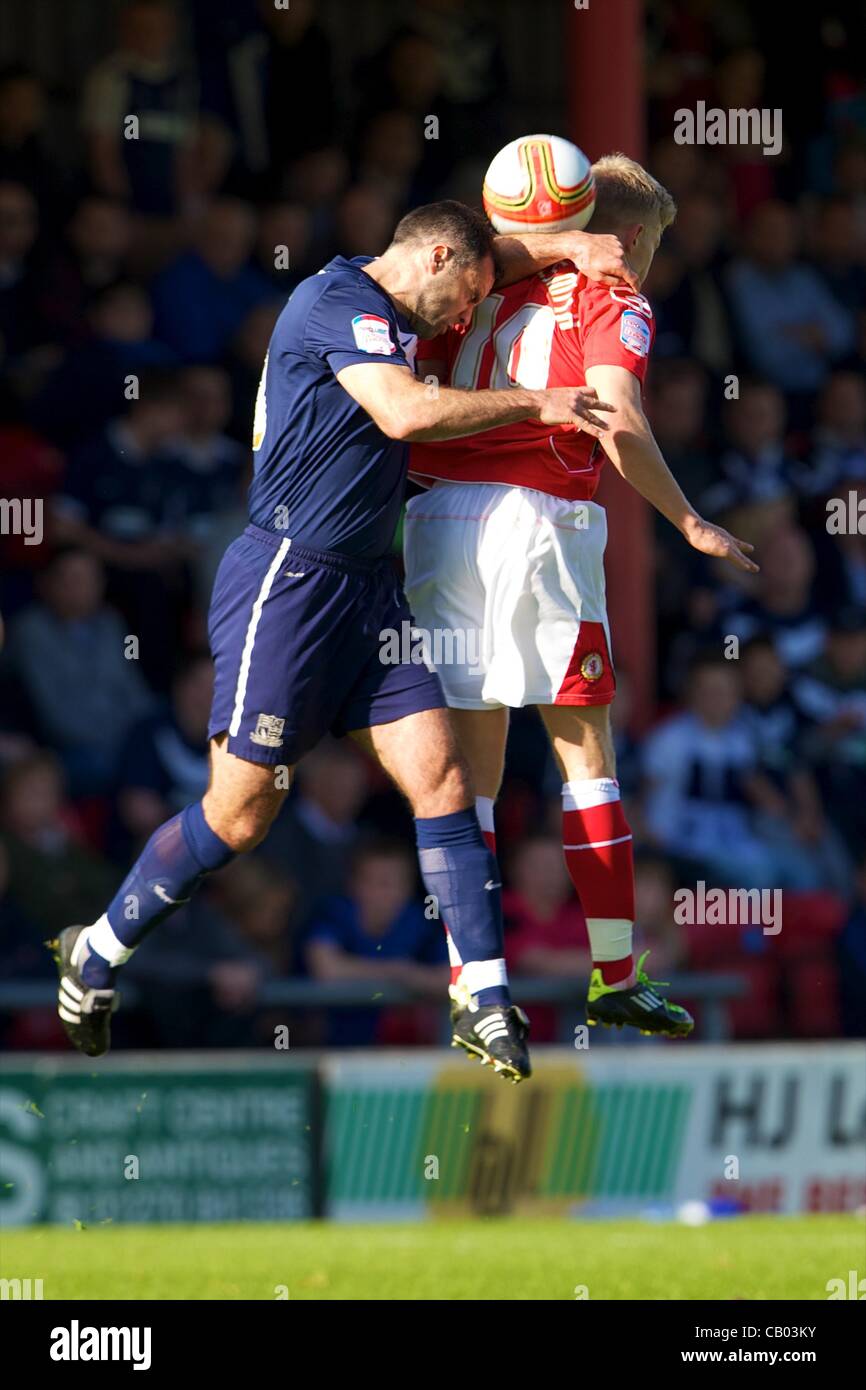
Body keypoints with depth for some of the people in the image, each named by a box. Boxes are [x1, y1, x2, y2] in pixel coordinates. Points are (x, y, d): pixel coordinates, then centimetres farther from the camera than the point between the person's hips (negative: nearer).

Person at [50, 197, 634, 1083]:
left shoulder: (382, 309, 15)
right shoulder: (340, 302, -12)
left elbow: (493, 256, 34)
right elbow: (405, 411, -27)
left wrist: (572, 249, 18)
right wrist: (535, 405, -17)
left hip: (366, 592, 9)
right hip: (288, 579, -9)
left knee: (439, 777, -3)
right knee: (240, 813, -5)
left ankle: (486, 1000, -4)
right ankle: (96, 953, 13)